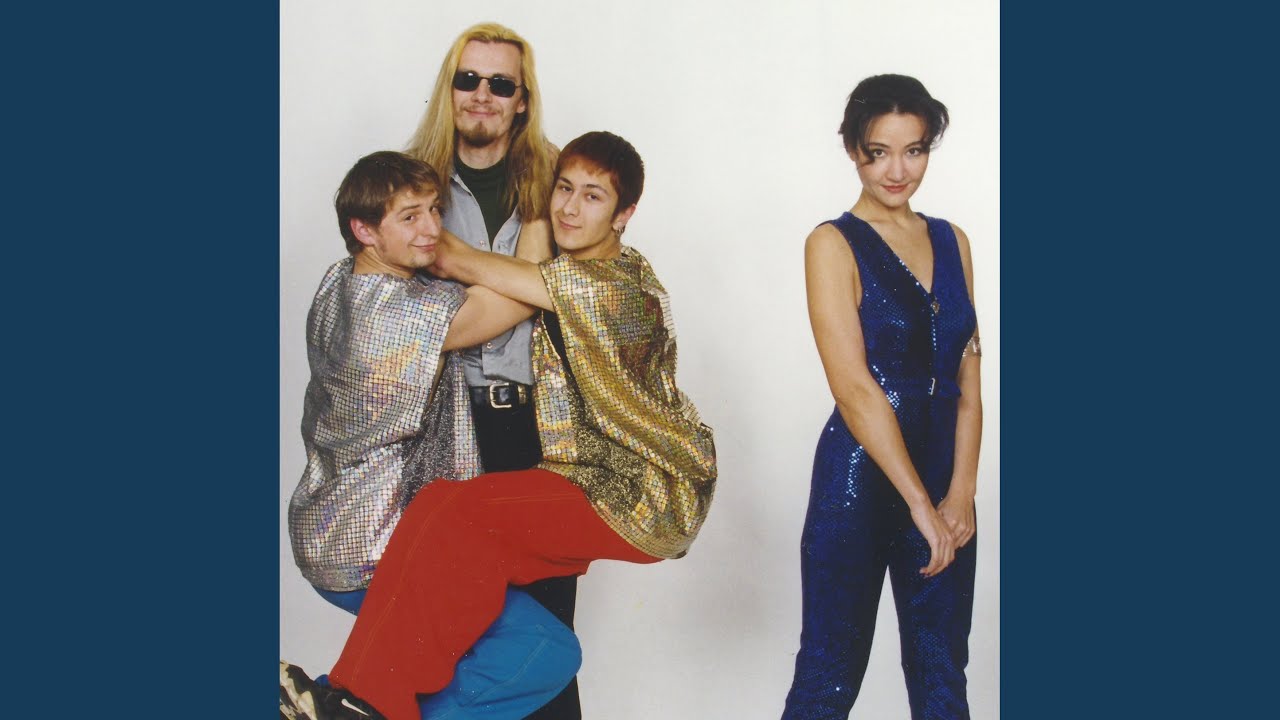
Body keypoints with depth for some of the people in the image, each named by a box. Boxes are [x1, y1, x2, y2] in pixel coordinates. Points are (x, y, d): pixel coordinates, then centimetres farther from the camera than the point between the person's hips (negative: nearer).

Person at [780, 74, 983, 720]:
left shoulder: (952, 242, 10)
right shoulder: (833, 245, -6)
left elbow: (967, 381, 5)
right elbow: (854, 387, -13)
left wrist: (961, 494, -7)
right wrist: (921, 504, -15)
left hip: (945, 483, 5)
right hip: (859, 481, -5)